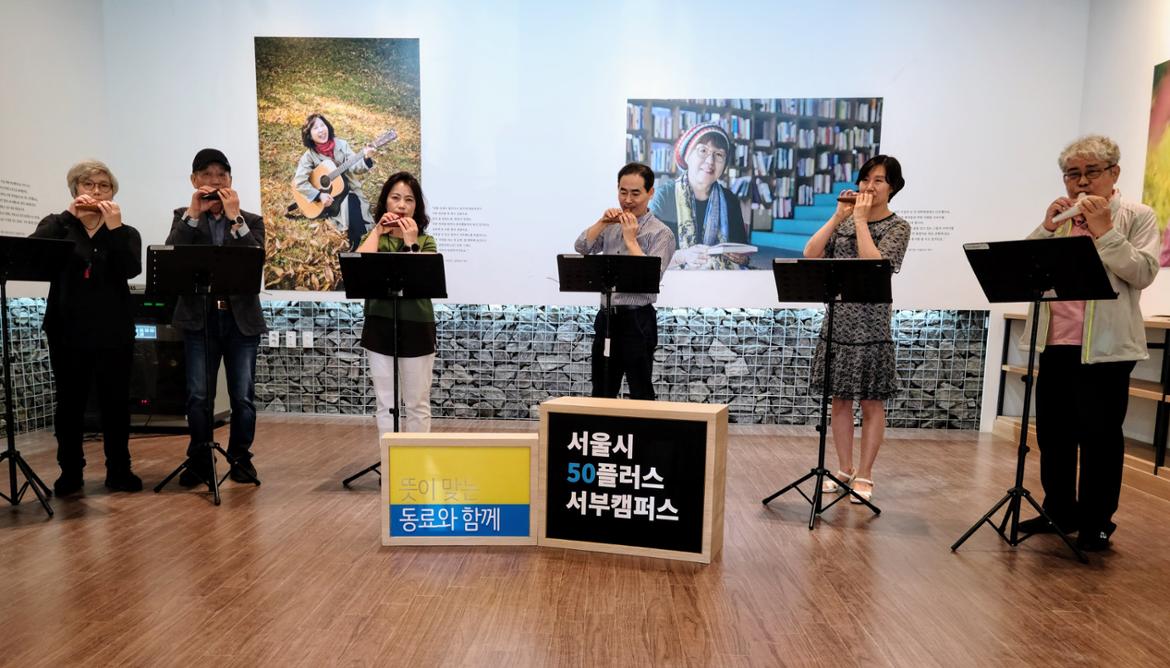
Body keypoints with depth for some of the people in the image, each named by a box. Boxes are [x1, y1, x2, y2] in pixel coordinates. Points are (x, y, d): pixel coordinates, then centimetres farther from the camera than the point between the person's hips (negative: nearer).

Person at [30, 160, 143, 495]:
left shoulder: (125, 233, 8)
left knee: (116, 402, 4)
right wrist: (70, 215, -14)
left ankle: (119, 470, 13)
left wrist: (114, 227, -15)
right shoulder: (58, 225, 9)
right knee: (70, 402, 6)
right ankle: (70, 472, 18)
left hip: (113, 331, 0)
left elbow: (131, 270, -11)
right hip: (68, 331, 0)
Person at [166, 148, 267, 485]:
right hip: (199, 318, 1)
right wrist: (193, 214, -11)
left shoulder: (251, 221, 7)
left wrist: (235, 217, -13)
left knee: (243, 396, 4)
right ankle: (199, 459, 18)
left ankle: (240, 458, 19)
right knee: (198, 395, 3)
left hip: (241, 318, 0)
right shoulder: (184, 217, 10)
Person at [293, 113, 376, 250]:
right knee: (350, 206, -29)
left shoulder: (341, 145, 2)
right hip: (329, 197, -2)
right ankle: (354, 249, -9)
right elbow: (299, 182, -9)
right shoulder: (309, 156, -4)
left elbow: (355, 167, -7)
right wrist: (320, 195, -20)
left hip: (349, 192, 2)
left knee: (354, 204, -27)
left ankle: (356, 247, -5)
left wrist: (366, 158, -28)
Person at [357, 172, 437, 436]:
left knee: (417, 404, 7)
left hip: (416, 327, -1)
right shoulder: (373, 238, 9)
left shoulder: (426, 242, 4)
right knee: (385, 404, 8)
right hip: (380, 326, 2)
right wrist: (378, 231, -8)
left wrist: (411, 243, -14)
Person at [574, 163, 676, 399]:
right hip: (606, 316, 6)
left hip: (637, 320, -6)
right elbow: (581, 248, 2)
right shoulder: (611, 226, 12)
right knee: (601, 394, 15)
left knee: (641, 396, 3)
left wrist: (631, 239, -16)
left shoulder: (661, 233, -7)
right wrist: (602, 222, -7)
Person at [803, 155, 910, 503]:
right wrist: (838, 216, -5)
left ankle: (864, 475, 15)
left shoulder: (898, 227, -1)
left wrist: (861, 219, -11)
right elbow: (810, 254, -3)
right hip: (837, 322, 4)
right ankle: (844, 470, 22)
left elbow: (874, 263, -19)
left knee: (871, 403, 4)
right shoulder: (844, 222, 10)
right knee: (839, 400, 9)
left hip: (871, 326, -4)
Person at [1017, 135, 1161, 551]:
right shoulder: (1058, 218, 13)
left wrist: (1104, 231, -15)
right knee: (1053, 433, 11)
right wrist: (1047, 228, -7)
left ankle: (1097, 523, 15)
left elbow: (1143, 274, -11)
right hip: (1054, 343, 5)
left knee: (1099, 436, 2)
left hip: (1104, 347, -4)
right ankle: (1059, 511, 25)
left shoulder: (1137, 217, 2)